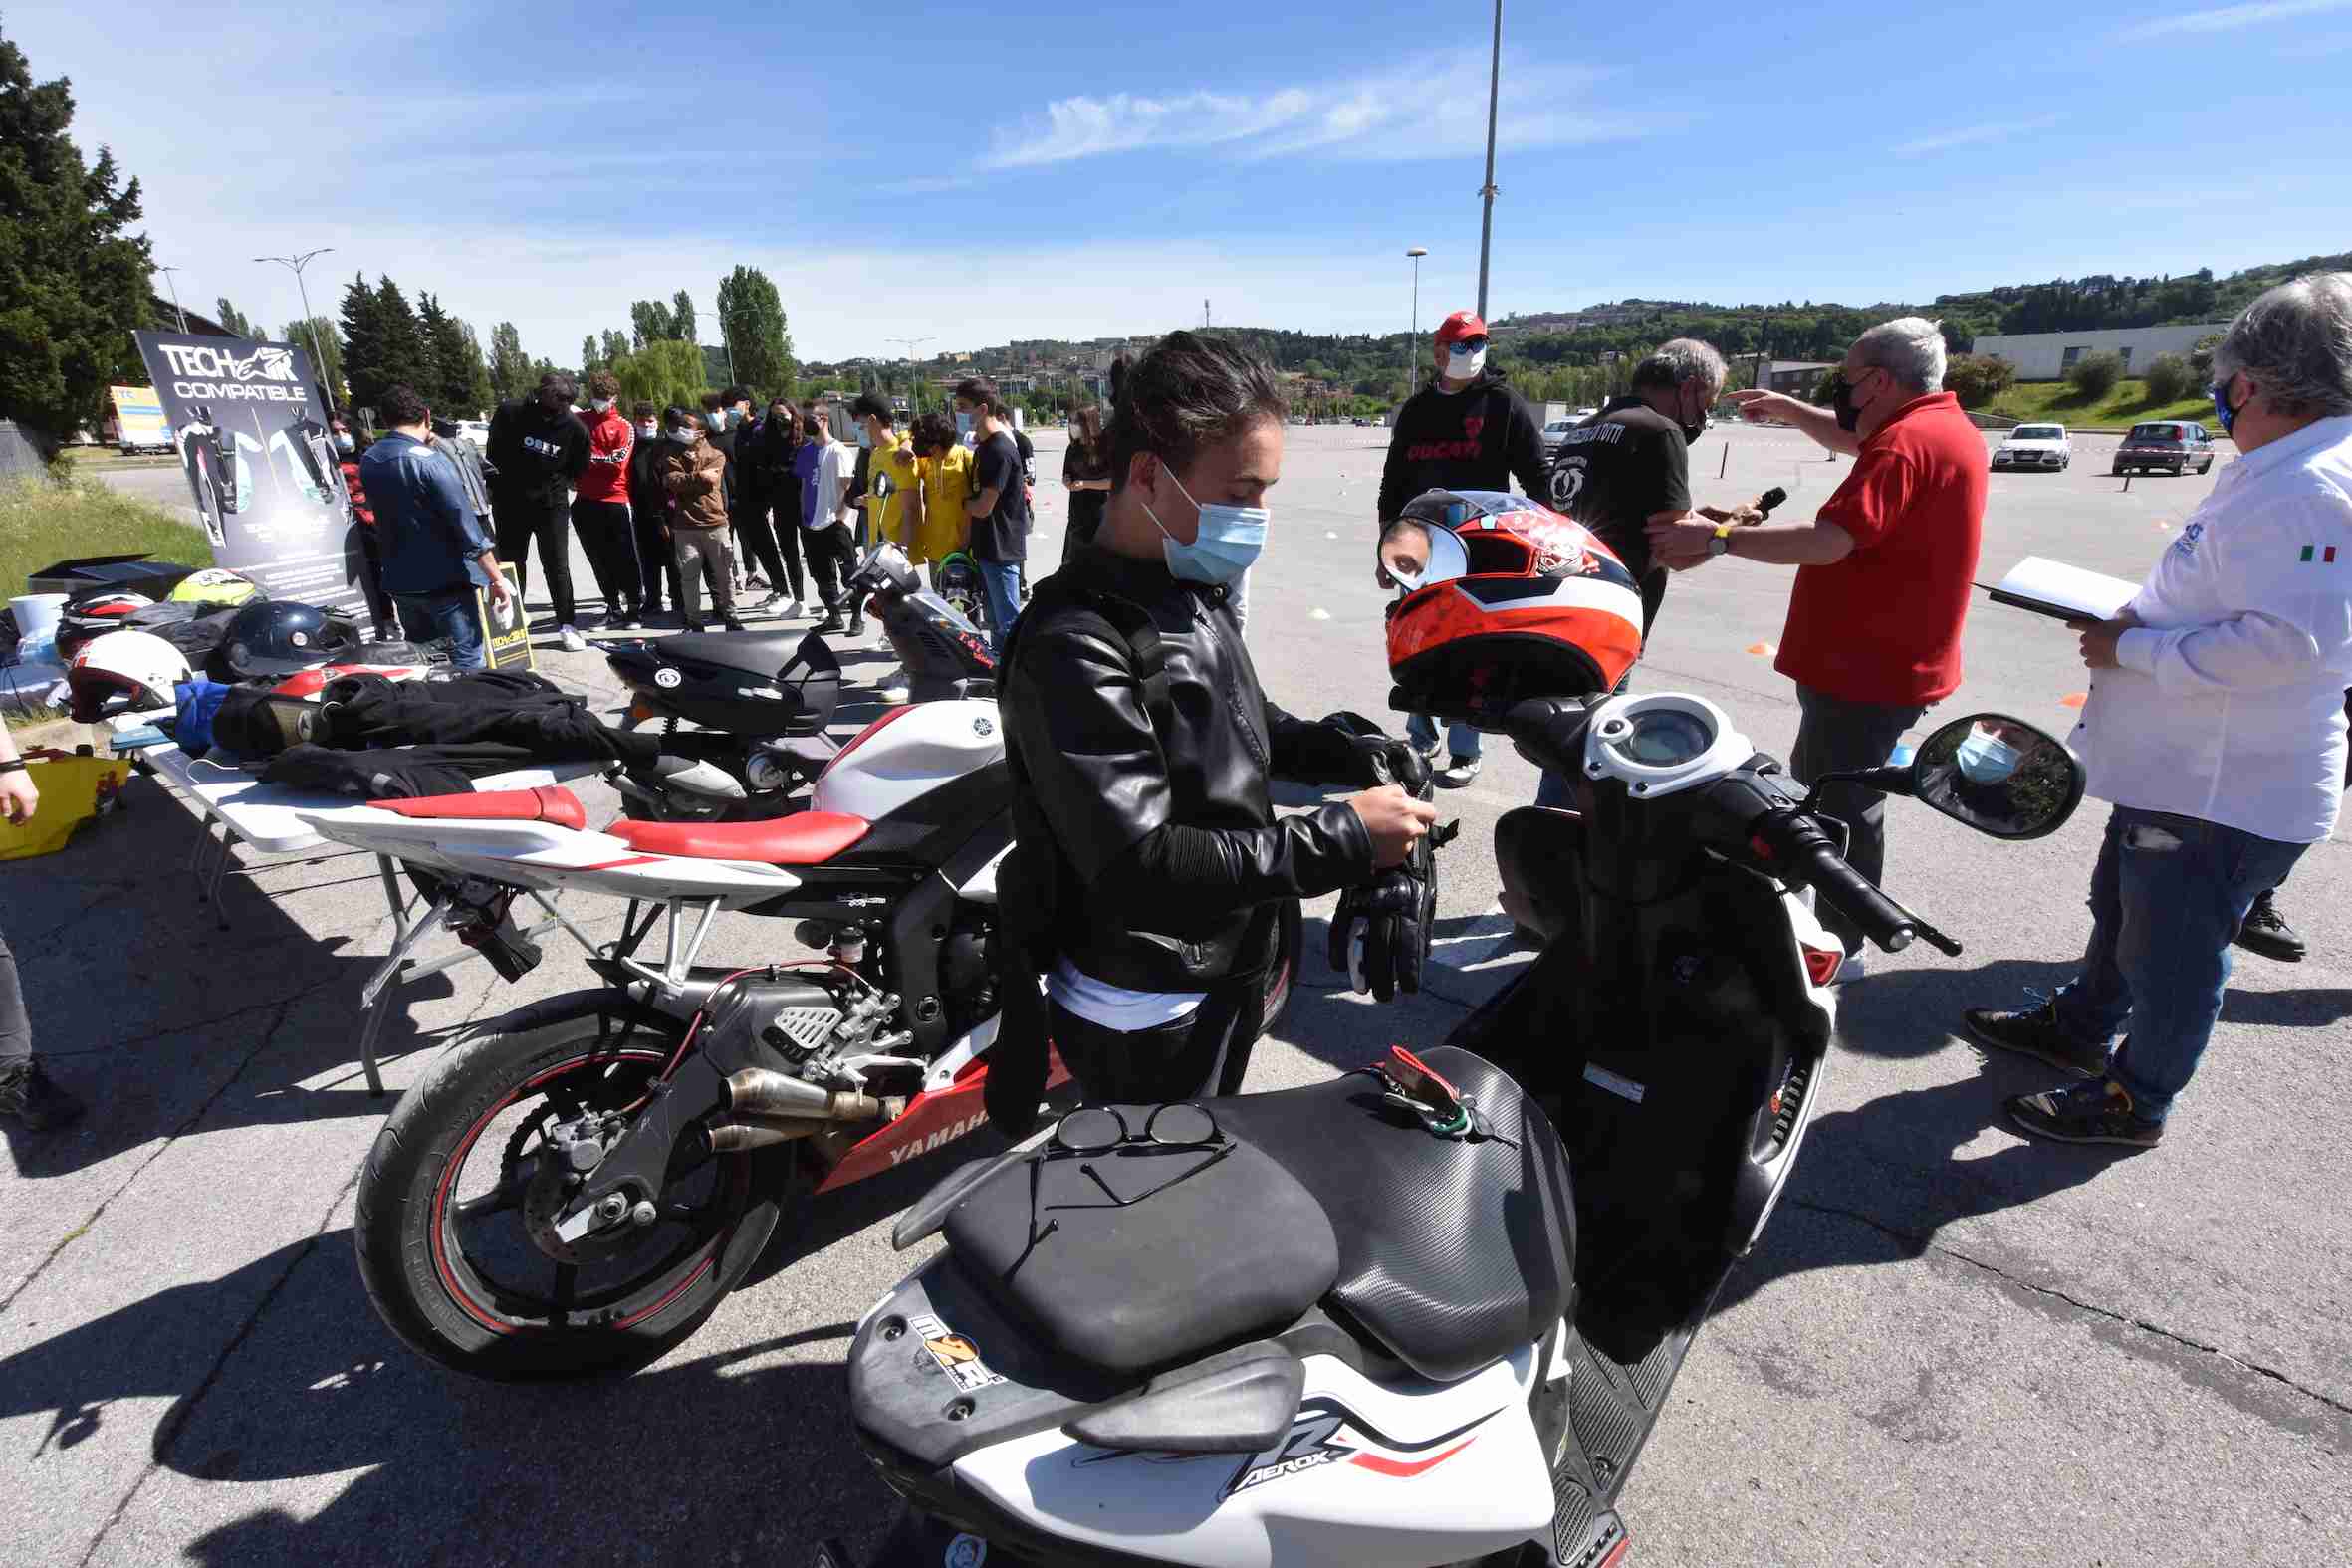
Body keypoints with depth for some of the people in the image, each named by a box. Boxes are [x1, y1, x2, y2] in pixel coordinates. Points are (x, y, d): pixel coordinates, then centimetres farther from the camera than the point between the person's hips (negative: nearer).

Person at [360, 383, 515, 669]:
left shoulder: (368, 460, 6)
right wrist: (498, 580, -15)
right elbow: (468, 529, -20)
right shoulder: (429, 460, -16)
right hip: (444, 581, -8)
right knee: (469, 662, -4)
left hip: (399, 580, 8)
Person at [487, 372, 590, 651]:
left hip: (552, 504, -1)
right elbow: (495, 453, 2)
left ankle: (567, 625, 5)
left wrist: (557, 484, -2)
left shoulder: (574, 427, -12)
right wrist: (494, 487, 5)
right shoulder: (510, 412, -12)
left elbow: (577, 469, 4)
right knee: (511, 563, 11)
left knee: (557, 565, -2)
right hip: (510, 502, 1)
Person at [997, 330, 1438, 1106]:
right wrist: (1342, 838, -29)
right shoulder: (1074, 647, -27)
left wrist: (1340, 750, -1)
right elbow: (1136, 868, -31)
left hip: (1225, 979, 9)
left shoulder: (1193, 592, 2)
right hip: (1144, 1023, -8)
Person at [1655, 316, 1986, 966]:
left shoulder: (1904, 443, -21)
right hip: (1889, 659, 11)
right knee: (1816, 784, 21)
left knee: (1843, 802, 0)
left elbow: (1828, 542, -31)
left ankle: (1841, 946, 13)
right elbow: (1856, 440, 32)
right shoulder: (1947, 426, 12)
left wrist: (1719, 537, -26)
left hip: (1866, 669, -11)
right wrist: (1791, 410, 24)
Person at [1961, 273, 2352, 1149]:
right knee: (2122, 909, 26)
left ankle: (2134, 1101, 24)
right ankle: (2080, 1026, 45)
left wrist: (2132, 649, -23)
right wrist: (2133, 619, 7)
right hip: (2177, 769, 10)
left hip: (2224, 791, -10)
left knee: (2171, 952, 7)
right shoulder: (2280, 474, 10)